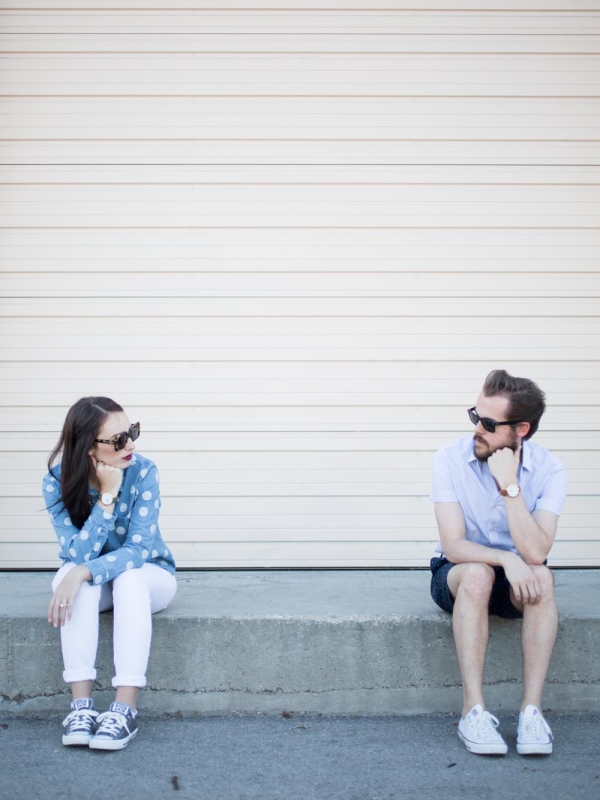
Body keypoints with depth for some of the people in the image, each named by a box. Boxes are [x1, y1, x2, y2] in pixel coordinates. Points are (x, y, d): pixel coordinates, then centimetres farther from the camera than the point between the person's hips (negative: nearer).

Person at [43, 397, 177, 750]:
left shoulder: (142, 472, -23)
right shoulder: (57, 481, -19)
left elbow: (139, 549, -26)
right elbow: (79, 554, -25)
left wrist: (83, 572, -40)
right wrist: (107, 496, -34)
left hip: (148, 576, -1)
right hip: (92, 585, 1)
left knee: (128, 578, -34)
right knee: (76, 576, -32)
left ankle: (125, 710, -36)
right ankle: (82, 705, -33)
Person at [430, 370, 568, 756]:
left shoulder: (549, 470, -14)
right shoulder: (451, 459, -16)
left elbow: (535, 552, -26)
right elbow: (453, 546, -20)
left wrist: (510, 485, -30)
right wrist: (507, 559, -36)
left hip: (515, 580, 1)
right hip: (458, 577, -1)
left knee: (541, 576, -33)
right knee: (477, 574, -36)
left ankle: (532, 709, -30)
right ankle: (474, 711, -32)